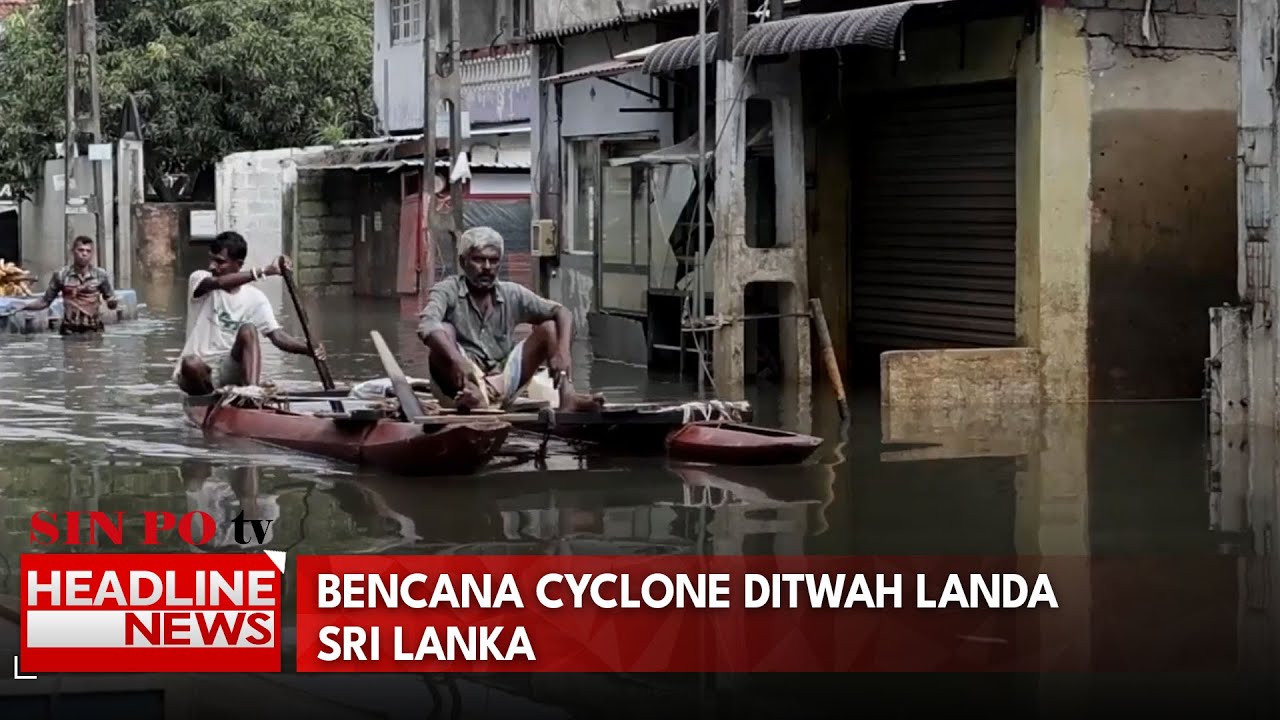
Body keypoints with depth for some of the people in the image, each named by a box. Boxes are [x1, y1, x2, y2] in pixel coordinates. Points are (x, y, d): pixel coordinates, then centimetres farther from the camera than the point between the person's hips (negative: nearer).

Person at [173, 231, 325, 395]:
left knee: (248, 330, -25)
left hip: (230, 372, 1)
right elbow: (218, 283, -27)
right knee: (191, 363, -37)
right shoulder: (198, 279, -3)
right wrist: (264, 272, -35)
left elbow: (277, 335, -11)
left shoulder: (254, 298, 0)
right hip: (199, 372, -1)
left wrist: (308, 349, -31)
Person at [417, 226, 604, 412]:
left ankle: (567, 396, -26)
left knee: (549, 327, -4)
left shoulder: (512, 294, 5)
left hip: (503, 382, 4)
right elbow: (427, 326, -26)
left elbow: (561, 313, -1)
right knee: (444, 331, -27)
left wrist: (562, 351, -22)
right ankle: (472, 394, -53)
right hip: (463, 382, -4)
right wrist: (457, 361, -45)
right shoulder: (447, 291, -7)